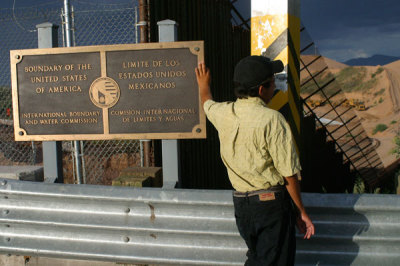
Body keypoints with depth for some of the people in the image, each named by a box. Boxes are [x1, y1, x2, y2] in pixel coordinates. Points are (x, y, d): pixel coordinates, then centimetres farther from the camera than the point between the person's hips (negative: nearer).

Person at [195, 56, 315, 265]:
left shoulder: (223, 113, 1)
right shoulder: (272, 120, -17)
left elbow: (207, 104, 28)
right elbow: (289, 174, -15)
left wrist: (204, 86, 49)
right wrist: (301, 211, -3)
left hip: (240, 202, 6)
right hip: (271, 202, -6)